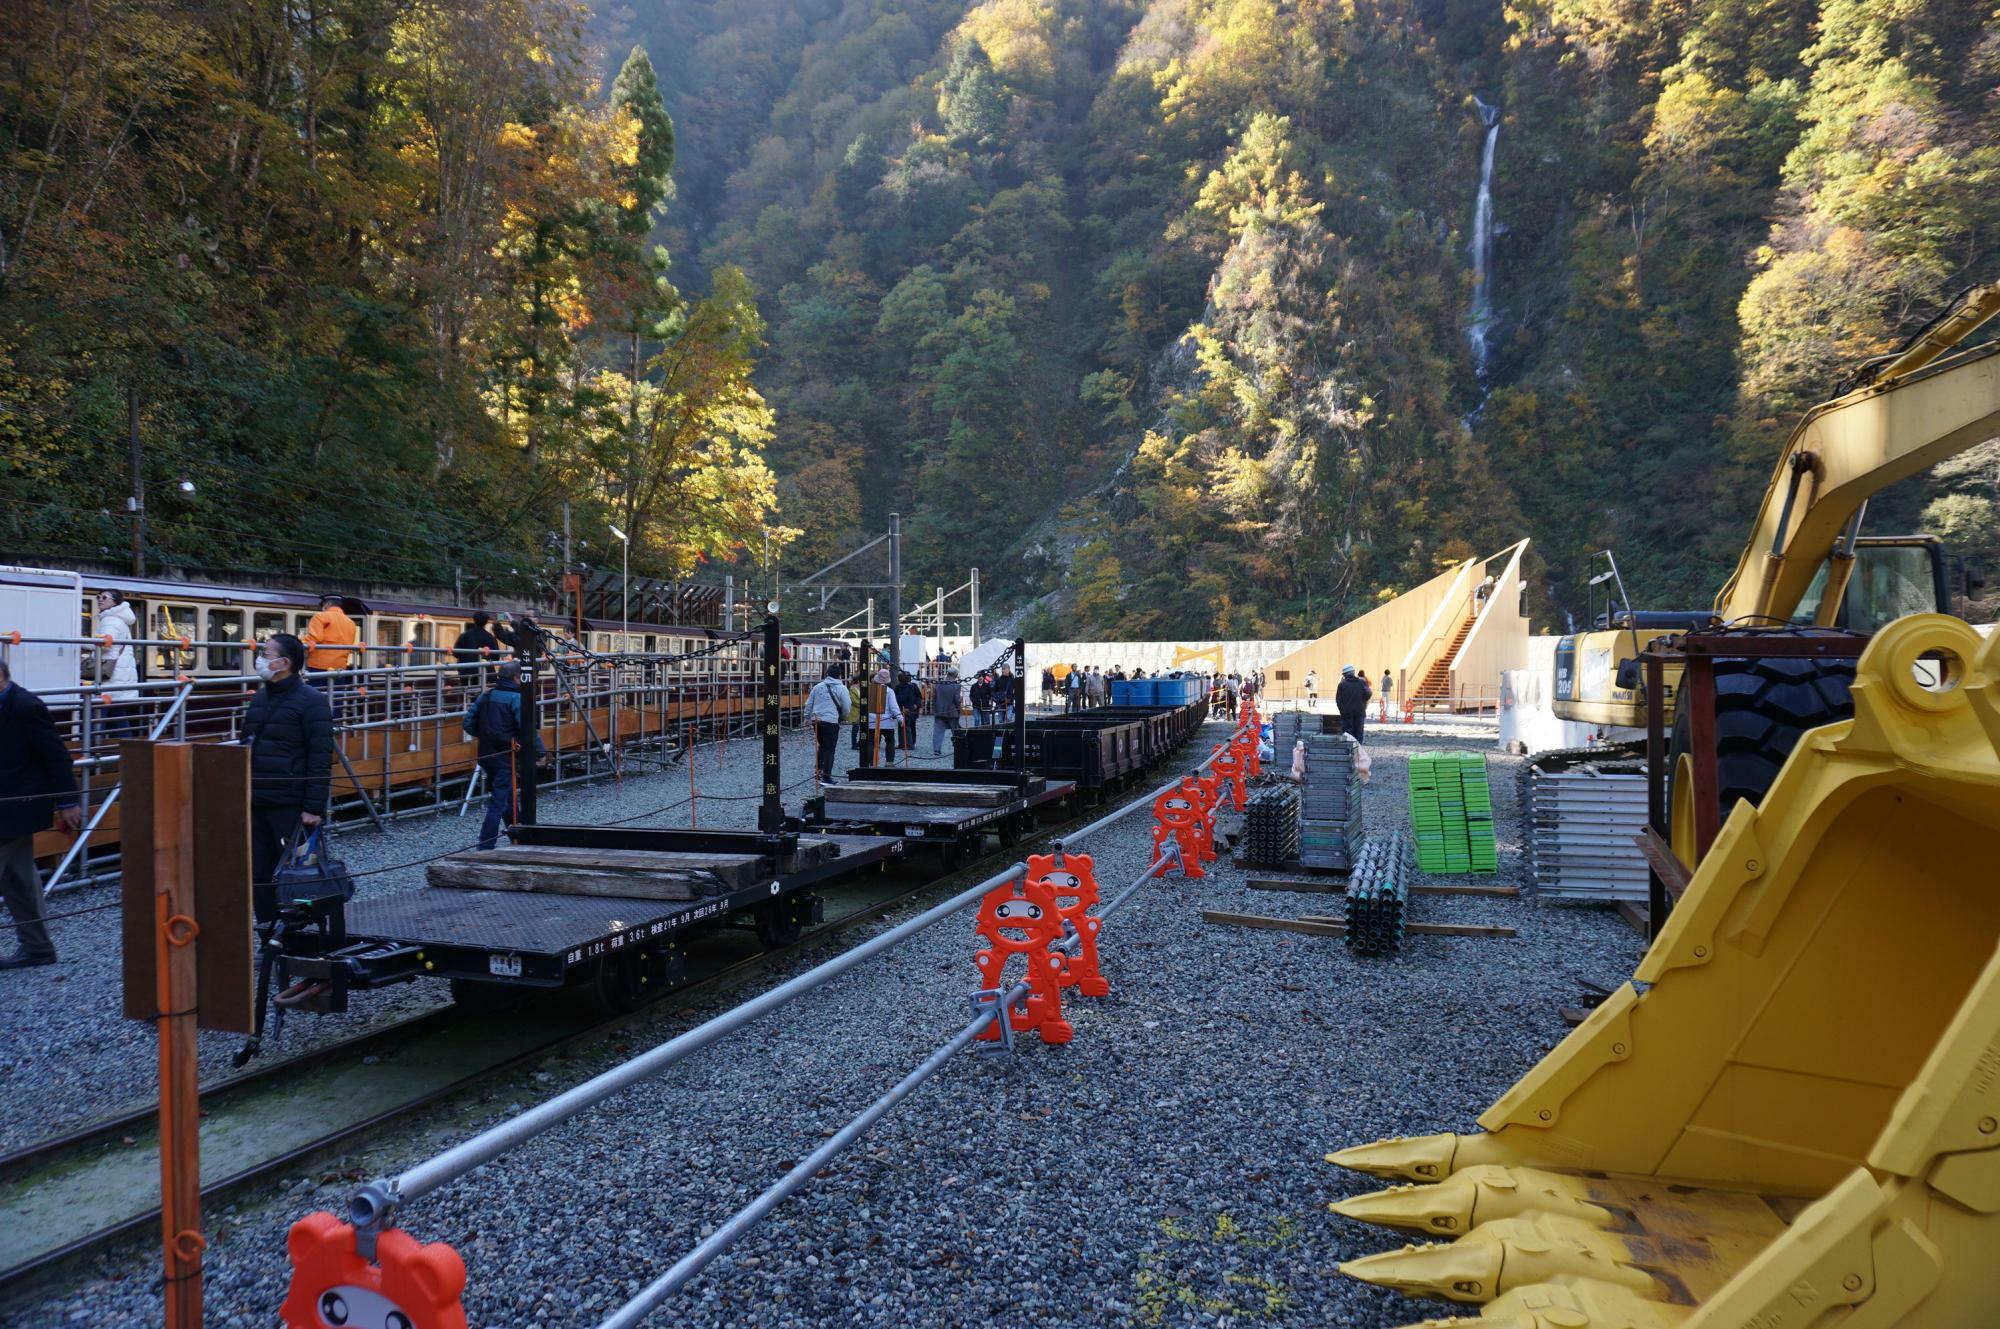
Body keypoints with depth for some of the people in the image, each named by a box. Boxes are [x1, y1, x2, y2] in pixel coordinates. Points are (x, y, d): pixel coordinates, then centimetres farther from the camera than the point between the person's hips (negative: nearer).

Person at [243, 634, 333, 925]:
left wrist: (314, 808, -17)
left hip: (291, 808, -8)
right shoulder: (259, 699, 15)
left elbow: (320, 761, -13)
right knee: (260, 876, 10)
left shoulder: (311, 701, -9)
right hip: (256, 805, 8)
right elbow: (246, 750, 22)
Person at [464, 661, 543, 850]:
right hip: (506, 757, -8)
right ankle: (485, 847, -4)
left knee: (507, 794, 23)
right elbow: (528, 729, -20)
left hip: (486, 755, 8)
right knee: (499, 802, -3)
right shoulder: (516, 698, -14)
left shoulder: (485, 695, 7)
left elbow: (468, 723, 8)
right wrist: (539, 751, -10)